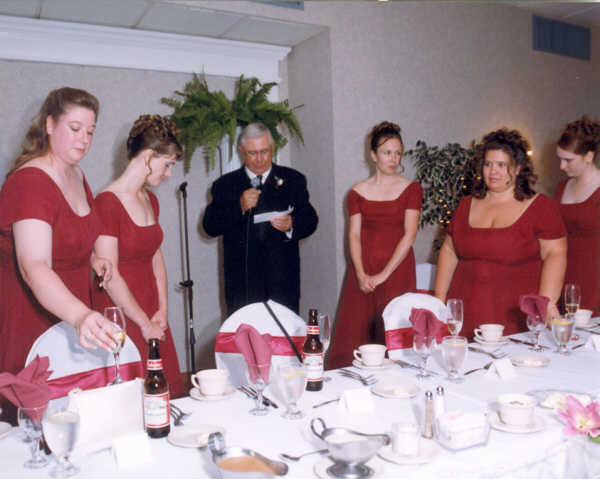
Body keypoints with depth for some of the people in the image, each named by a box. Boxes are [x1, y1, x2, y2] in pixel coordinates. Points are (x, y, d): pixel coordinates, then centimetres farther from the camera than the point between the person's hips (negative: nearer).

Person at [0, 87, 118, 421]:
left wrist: (93, 259, 4)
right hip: (30, 318, -7)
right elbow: (34, 267, -35)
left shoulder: (77, 176, 6)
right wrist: (80, 315, -51)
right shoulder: (29, 182, -21)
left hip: (71, 318, 8)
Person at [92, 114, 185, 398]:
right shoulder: (108, 202, -15)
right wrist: (145, 324, -11)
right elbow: (109, 276, -17)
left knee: (166, 390, 10)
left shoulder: (150, 199, 10)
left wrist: (162, 311, 3)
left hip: (149, 310, 8)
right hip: (121, 314, -7)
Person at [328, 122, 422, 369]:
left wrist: (384, 274, -13)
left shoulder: (411, 189, 2)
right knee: (354, 332, 0)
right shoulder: (357, 192, 8)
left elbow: (409, 234, -6)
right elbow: (354, 235, 1)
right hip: (363, 270, 2)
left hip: (397, 269, -2)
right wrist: (361, 274, -13)